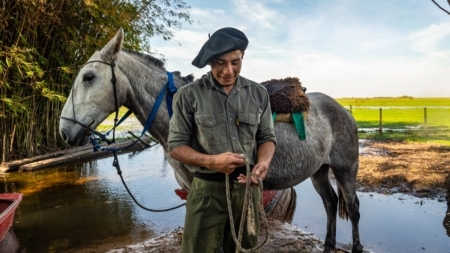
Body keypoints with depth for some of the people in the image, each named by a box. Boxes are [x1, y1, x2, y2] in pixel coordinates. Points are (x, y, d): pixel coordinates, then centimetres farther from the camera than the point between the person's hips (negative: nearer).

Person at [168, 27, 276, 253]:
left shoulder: (259, 94, 1)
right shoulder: (189, 95, -8)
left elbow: (267, 137, 7)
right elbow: (176, 146, -5)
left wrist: (263, 162, -14)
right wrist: (211, 161, -22)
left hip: (248, 186, 3)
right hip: (207, 189, -3)